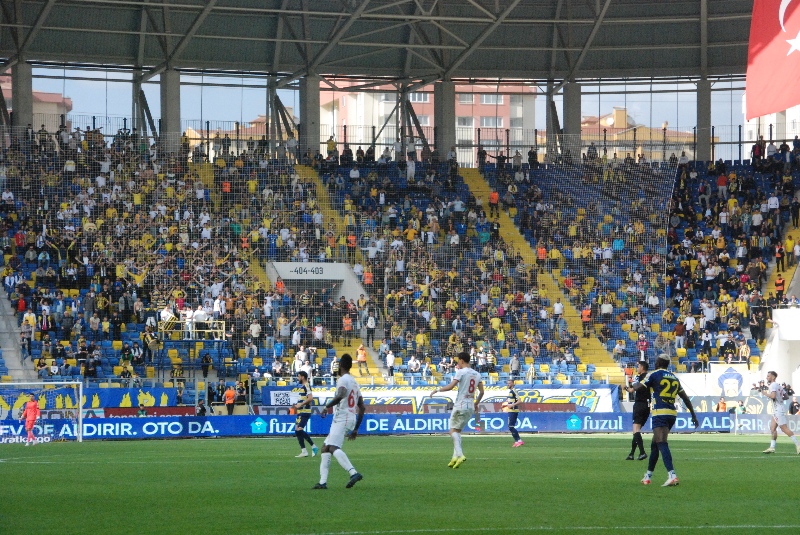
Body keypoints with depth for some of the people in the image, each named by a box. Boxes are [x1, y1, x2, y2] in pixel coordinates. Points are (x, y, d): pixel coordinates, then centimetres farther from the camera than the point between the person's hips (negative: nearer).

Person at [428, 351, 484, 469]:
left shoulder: (461, 372, -8)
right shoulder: (477, 374, 12)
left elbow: (450, 386, -16)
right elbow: (481, 392, 13)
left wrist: (437, 390, -3)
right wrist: (476, 404, 26)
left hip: (460, 406, -7)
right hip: (470, 407, 7)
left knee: (453, 430, -4)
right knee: (457, 431, 15)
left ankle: (459, 455, -21)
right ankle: (455, 457, 6)